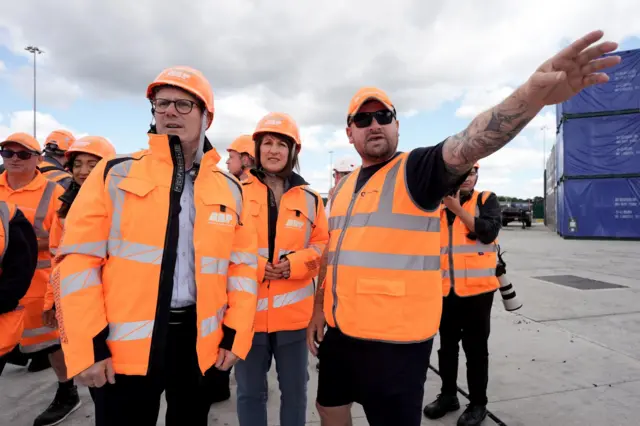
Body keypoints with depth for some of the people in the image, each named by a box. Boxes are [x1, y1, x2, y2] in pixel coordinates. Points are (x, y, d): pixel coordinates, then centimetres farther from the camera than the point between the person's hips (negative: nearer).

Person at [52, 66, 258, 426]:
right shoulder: (115, 174, -4)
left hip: (201, 341, 3)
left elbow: (244, 265, 6)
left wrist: (235, 335, 2)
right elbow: (78, 260, -6)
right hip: (124, 343, -2)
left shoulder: (229, 189, 3)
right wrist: (87, 345, -9)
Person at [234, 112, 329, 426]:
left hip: (294, 311, 1)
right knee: (250, 391, 15)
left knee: (294, 390, 17)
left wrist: (294, 264, -12)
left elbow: (323, 245, 5)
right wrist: (255, 267, -16)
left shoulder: (309, 198, 5)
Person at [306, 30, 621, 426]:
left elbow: (467, 146, -30)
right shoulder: (344, 187, 11)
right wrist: (319, 307, 15)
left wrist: (533, 94, -46)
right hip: (340, 330, 8)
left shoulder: (416, 169, -9)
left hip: (394, 340, -7)